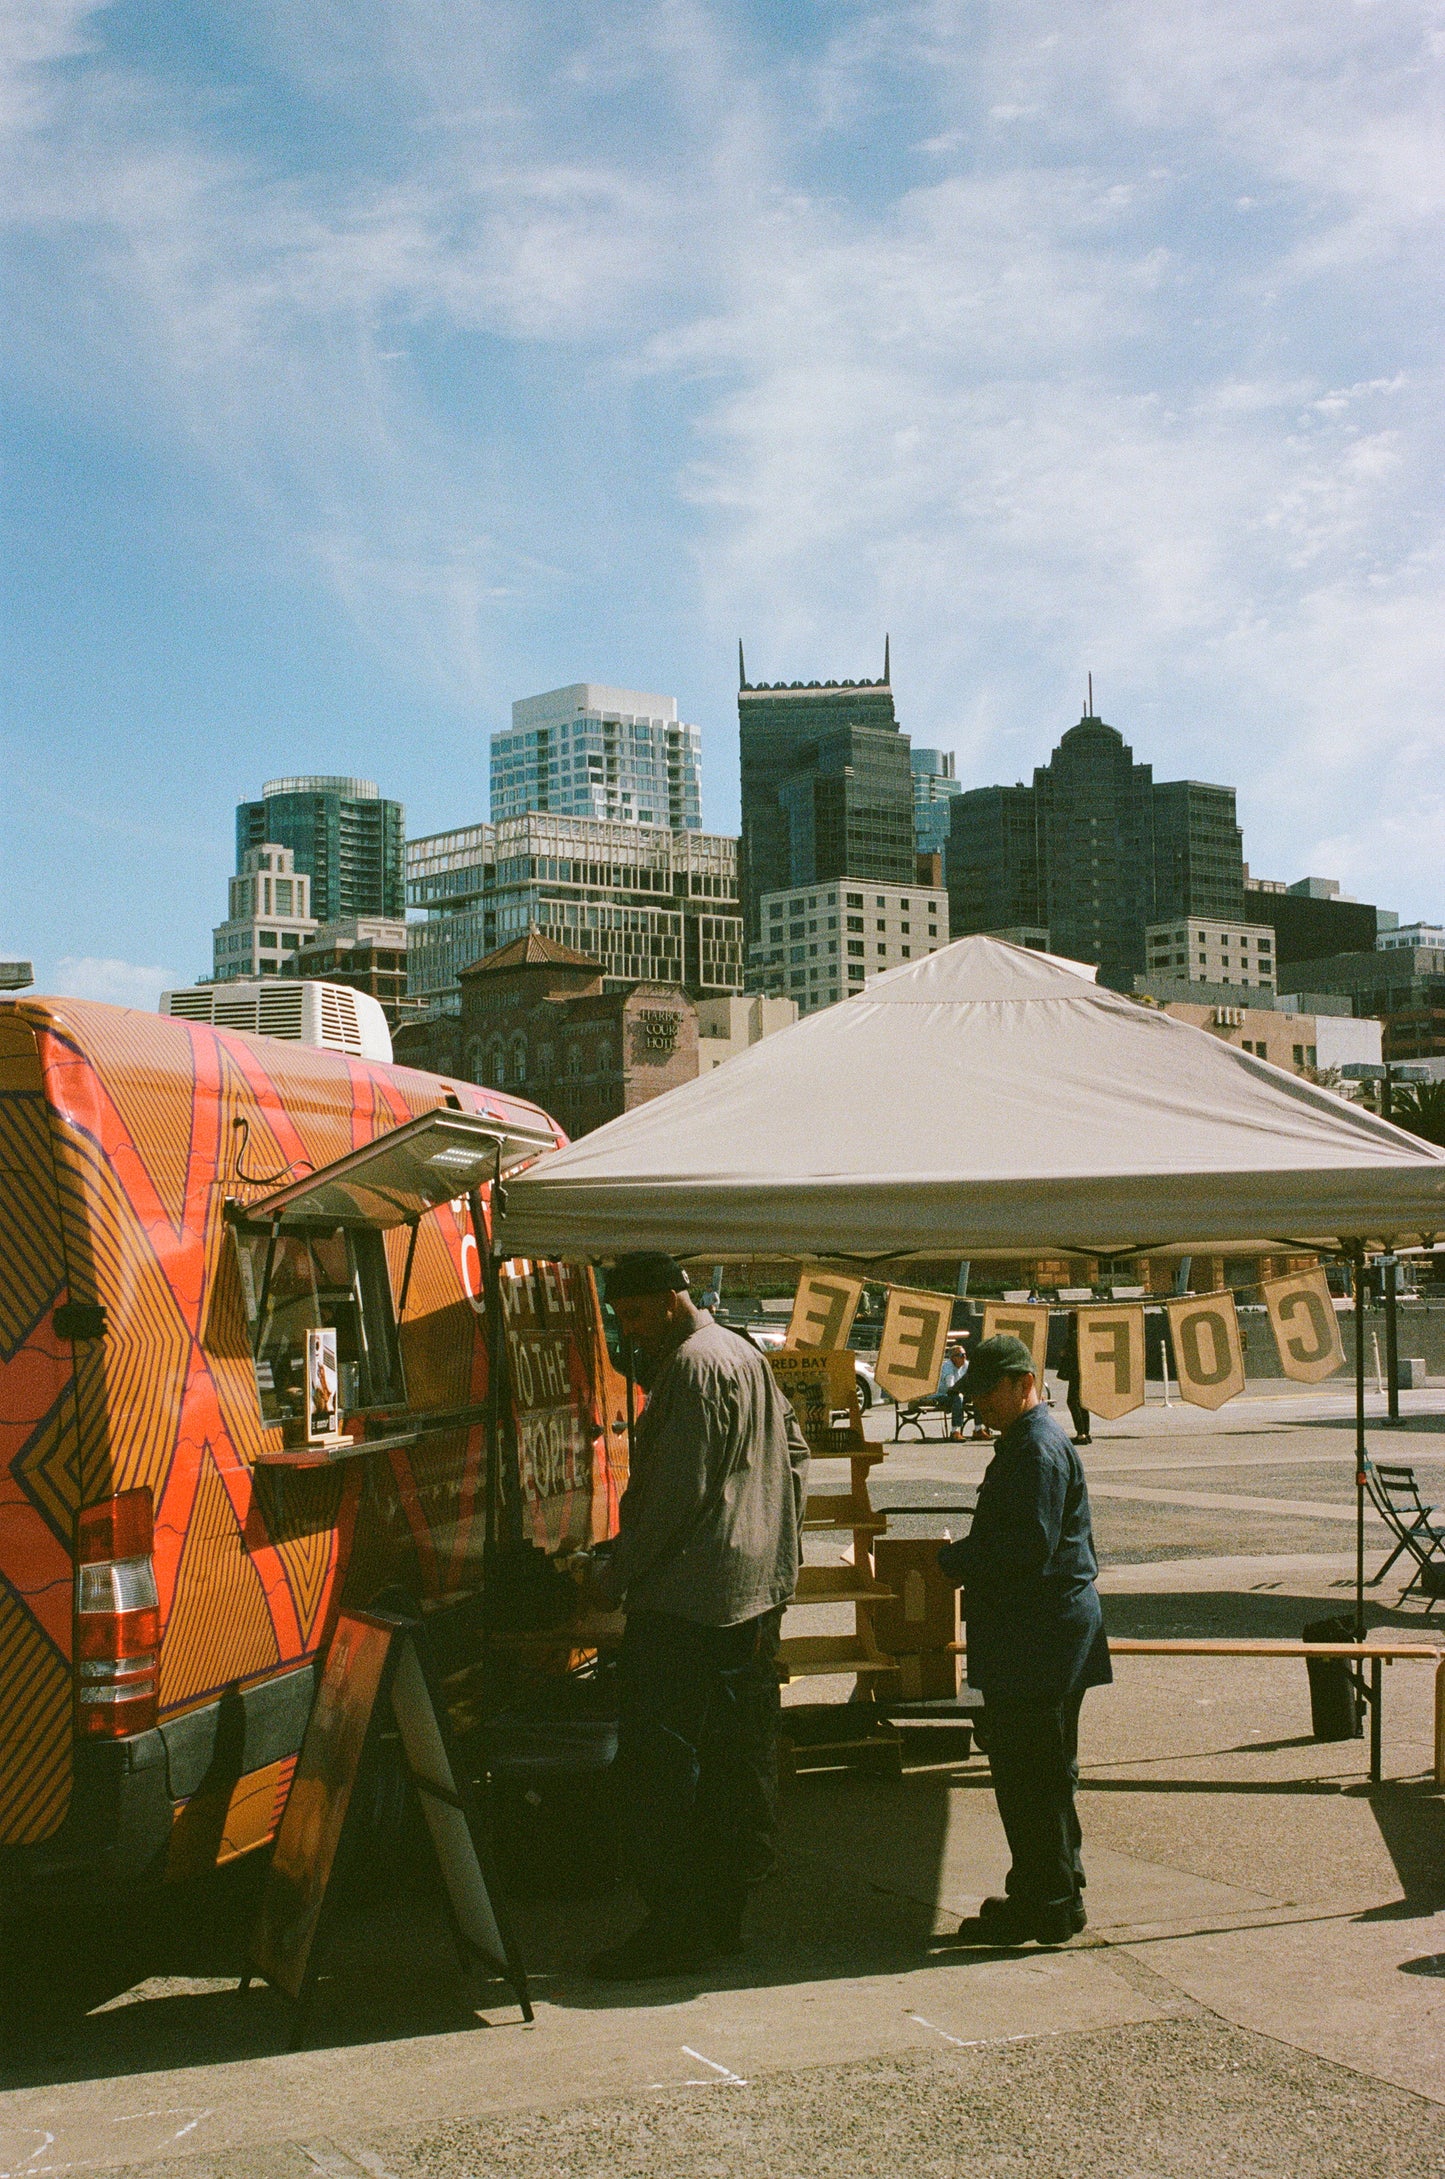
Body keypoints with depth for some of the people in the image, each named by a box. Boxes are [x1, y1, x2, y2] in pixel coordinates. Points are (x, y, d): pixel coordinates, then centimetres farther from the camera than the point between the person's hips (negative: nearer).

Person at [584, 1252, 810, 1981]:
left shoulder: (693, 1367, -14)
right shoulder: (745, 1355, 17)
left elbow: (675, 1492, -19)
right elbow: (794, 1451, 25)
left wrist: (617, 1573, -11)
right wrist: (774, 1544, 24)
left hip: (687, 1602, -10)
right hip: (757, 1590, 11)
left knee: (658, 1762, -6)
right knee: (740, 1757, 12)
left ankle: (676, 1926, -4)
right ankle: (725, 1911, 19)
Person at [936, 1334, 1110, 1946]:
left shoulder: (1039, 1450, -17)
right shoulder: (1023, 1444, 17)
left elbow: (1028, 1551, -24)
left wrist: (956, 1560, -13)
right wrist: (964, 1558, 10)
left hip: (1039, 1640, -11)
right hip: (1038, 1638, 11)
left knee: (1028, 1775, -4)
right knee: (1044, 1774, 17)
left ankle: (1047, 1907, 2)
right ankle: (1056, 1895, 26)